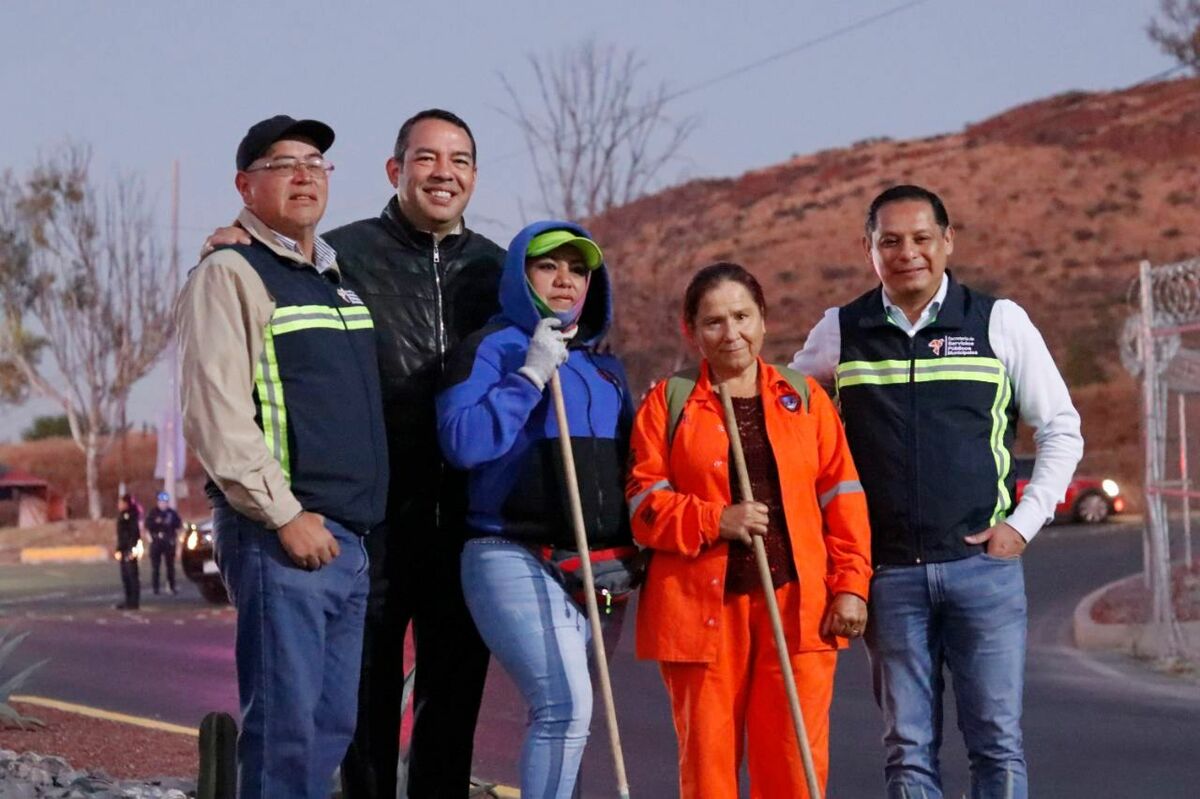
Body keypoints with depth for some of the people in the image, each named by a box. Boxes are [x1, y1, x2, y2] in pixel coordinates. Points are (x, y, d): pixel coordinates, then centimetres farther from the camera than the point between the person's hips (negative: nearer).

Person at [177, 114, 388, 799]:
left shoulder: (337, 276, 20)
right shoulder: (230, 274, -5)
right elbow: (214, 412, -15)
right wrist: (285, 515, -18)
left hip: (348, 535, 8)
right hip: (280, 535, -8)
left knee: (332, 724, 10)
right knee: (285, 723, -9)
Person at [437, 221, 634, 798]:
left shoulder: (604, 367, 18)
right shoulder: (493, 349, -2)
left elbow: (627, 465, 25)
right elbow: (461, 441, -16)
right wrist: (531, 376, -17)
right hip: (517, 560, -7)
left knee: (563, 713, 7)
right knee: (566, 706, -21)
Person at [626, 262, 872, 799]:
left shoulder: (805, 397, 11)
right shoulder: (668, 403, 7)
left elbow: (841, 497, 8)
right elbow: (644, 503, 2)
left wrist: (850, 586, 0)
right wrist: (717, 520, -13)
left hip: (798, 605, 1)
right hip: (701, 608, -1)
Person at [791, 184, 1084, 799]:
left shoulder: (999, 321, 2)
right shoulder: (840, 332, 6)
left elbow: (1061, 430, 8)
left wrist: (1023, 522, -2)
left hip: (983, 564, -1)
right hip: (889, 574, 1)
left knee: (998, 743, -2)